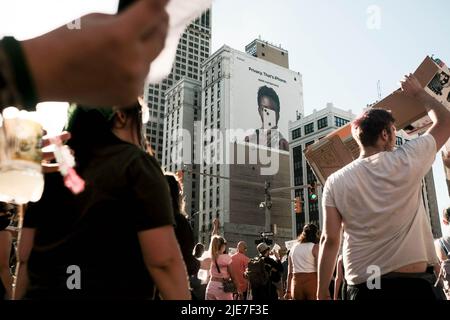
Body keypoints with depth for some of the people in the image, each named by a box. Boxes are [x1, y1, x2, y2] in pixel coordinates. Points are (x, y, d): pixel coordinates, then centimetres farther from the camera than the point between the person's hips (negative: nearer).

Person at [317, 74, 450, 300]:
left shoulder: (335, 182, -4)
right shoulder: (407, 161, -7)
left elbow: (329, 240, -5)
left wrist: (322, 292, 3)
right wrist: (418, 92, 25)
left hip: (362, 286, 2)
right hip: (412, 282, -1)